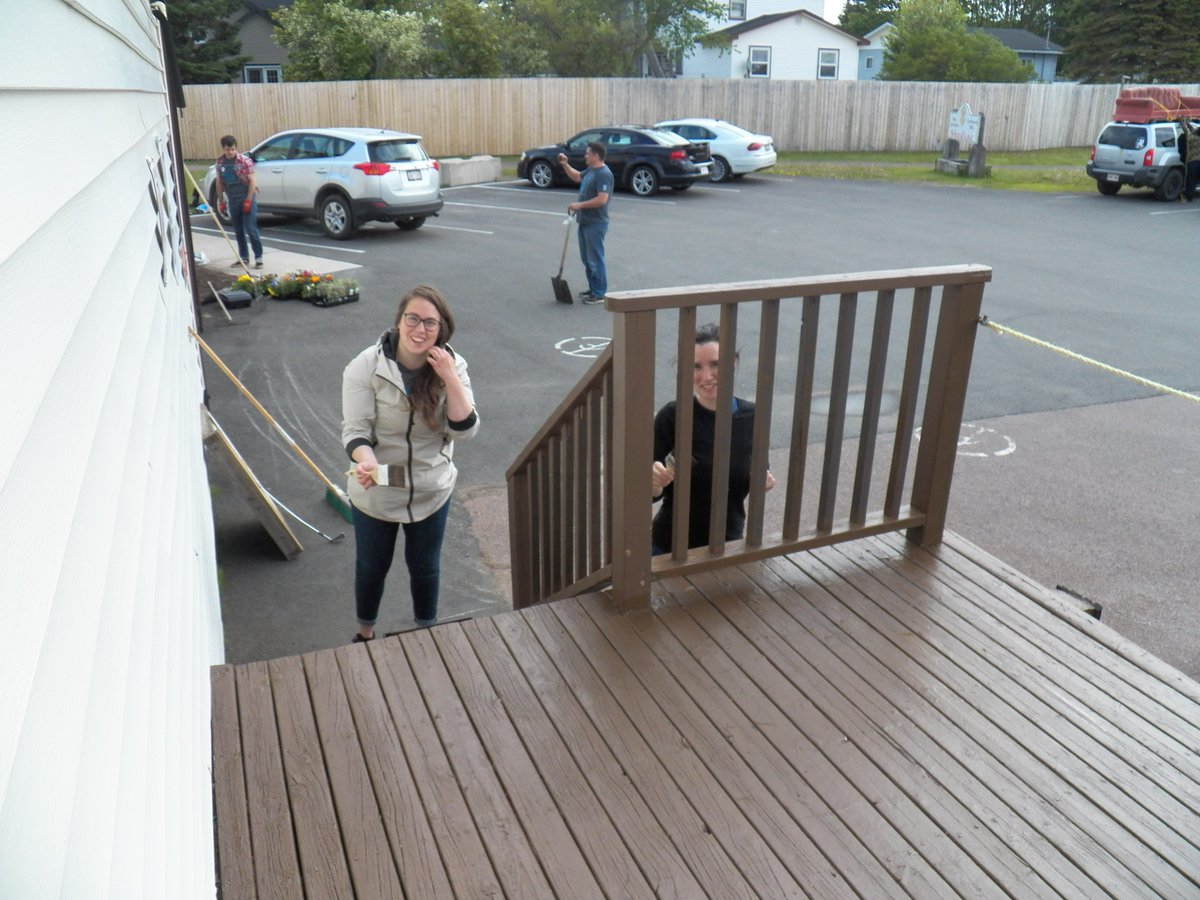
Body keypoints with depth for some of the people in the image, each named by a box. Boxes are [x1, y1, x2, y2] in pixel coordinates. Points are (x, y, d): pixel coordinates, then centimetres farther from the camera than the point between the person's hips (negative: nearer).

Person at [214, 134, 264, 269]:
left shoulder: (245, 160, -10)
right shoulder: (220, 162, 5)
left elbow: (252, 181, -11)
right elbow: (219, 182, 12)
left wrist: (248, 200, -16)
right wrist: (219, 200, 9)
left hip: (246, 198, -5)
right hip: (232, 200, 5)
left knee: (251, 229, -8)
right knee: (238, 231, 10)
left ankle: (258, 257, -2)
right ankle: (244, 258, 18)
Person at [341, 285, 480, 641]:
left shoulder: (453, 366, -11)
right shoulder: (365, 366, -19)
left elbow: (465, 430, -16)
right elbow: (355, 430, -19)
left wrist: (449, 379, -28)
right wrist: (366, 462, -40)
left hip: (431, 491, 2)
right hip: (375, 492, -1)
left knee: (425, 566, 21)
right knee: (372, 567, 20)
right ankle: (365, 632, 48)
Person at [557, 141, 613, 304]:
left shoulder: (604, 174, -18)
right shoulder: (590, 170, 12)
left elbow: (602, 199, -26)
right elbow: (576, 177, 32)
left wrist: (579, 205, -23)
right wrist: (565, 165, 17)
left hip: (595, 224, -10)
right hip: (585, 222, 10)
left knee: (595, 259, -4)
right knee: (586, 258, 16)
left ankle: (599, 294, 2)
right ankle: (593, 288, 27)